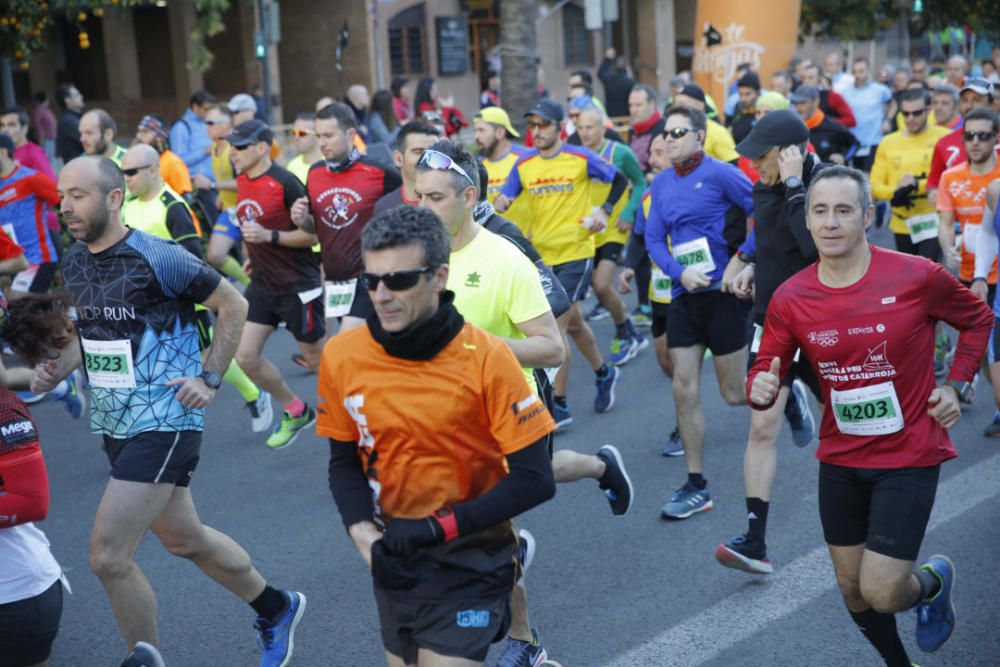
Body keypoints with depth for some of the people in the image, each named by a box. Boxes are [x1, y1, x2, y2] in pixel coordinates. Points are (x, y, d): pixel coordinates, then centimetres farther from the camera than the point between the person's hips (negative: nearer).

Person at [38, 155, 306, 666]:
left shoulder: (157, 258, -16)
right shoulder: (74, 262, 5)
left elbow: (234, 306, -6)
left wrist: (210, 378, -10)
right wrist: (57, 368, 0)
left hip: (163, 423, -8)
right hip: (114, 425, 8)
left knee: (108, 558, -12)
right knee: (184, 538, 20)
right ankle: (276, 608, 41)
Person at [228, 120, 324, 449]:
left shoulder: (285, 183, -19)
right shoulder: (242, 180, 5)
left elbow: (312, 234, -19)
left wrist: (269, 236, -27)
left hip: (298, 285, -8)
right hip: (262, 283, 8)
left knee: (316, 358, 5)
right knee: (245, 355, 2)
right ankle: (295, 411, 22)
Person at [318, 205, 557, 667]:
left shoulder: (486, 358, -19)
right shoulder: (341, 356, -8)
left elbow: (534, 480, -17)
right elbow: (345, 460, 5)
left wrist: (438, 528, -21)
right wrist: (363, 532, -12)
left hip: (470, 561, -4)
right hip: (395, 559, 5)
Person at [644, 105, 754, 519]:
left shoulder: (720, 174, -9)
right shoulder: (661, 183, 8)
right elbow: (653, 238, 7)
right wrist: (679, 271, -10)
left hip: (724, 292, -5)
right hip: (684, 296, 5)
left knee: (734, 393, 1)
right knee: (684, 389, 2)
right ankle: (696, 487, 11)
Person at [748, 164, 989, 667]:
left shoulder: (918, 277, -15)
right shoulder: (790, 298, -9)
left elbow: (979, 319, 4)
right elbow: (767, 369, -1)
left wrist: (956, 385, -5)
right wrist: (760, 389, -24)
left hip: (908, 457, -3)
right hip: (839, 460, 4)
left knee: (882, 593, -9)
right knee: (852, 589, 14)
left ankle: (934, 579, 28)